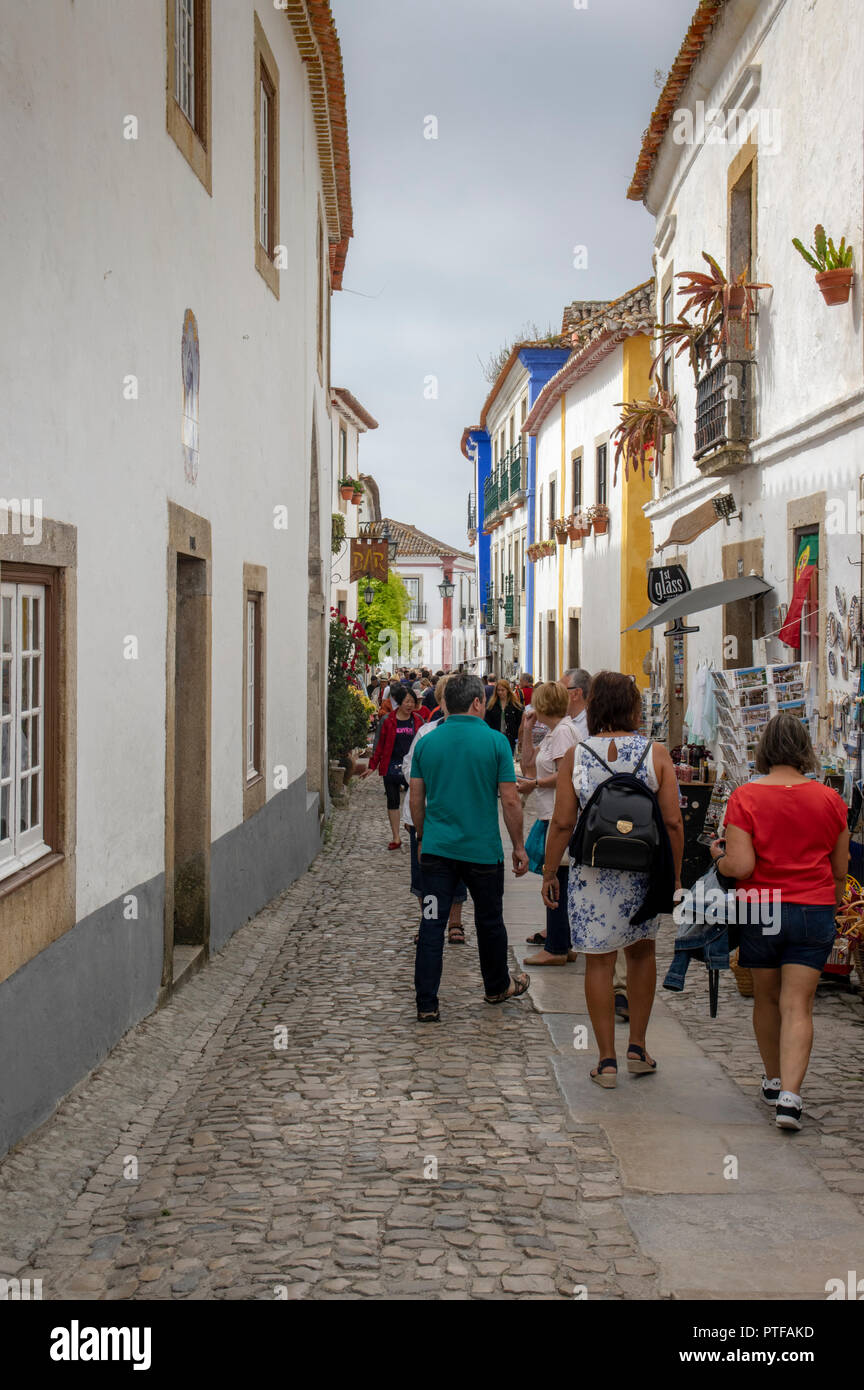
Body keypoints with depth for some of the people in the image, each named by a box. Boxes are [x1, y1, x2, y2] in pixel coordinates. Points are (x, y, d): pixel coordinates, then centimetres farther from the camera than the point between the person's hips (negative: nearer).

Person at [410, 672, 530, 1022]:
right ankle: (498, 986, 35)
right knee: (489, 921, 16)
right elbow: (510, 802, -8)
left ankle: (426, 1004, 0)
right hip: (483, 849, -2)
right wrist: (519, 847, 2)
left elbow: (416, 800, 7)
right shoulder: (495, 741, -8)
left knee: (432, 924, 2)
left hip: (437, 848, 2)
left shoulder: (427, 743, 1)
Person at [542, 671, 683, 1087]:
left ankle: (607, 1060, 10)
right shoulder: (656, 754, -4)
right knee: (641, 952, 20)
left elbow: (562, 823, -5)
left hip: (592, 872, -1)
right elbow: (673, 823, -5)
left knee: (599, 961, 6)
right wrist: (675, 874, 6)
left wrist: (549, 873, 6)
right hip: (644, 872, 1)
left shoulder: (576, 756, -5)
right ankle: (637, 1048, 25)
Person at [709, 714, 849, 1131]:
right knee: (798, 1006, -1)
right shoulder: (829, 799, -1)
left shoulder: (745, 797, -10)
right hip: (814, 909, 1)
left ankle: (774, 1081, 33)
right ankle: (790, 1095, -14)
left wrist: (719, 856, 6)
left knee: (766, 999, 18)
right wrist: (832, 903, 26)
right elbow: (840, 869, 7)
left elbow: (740, 866, -16)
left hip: (760, 909, -1)